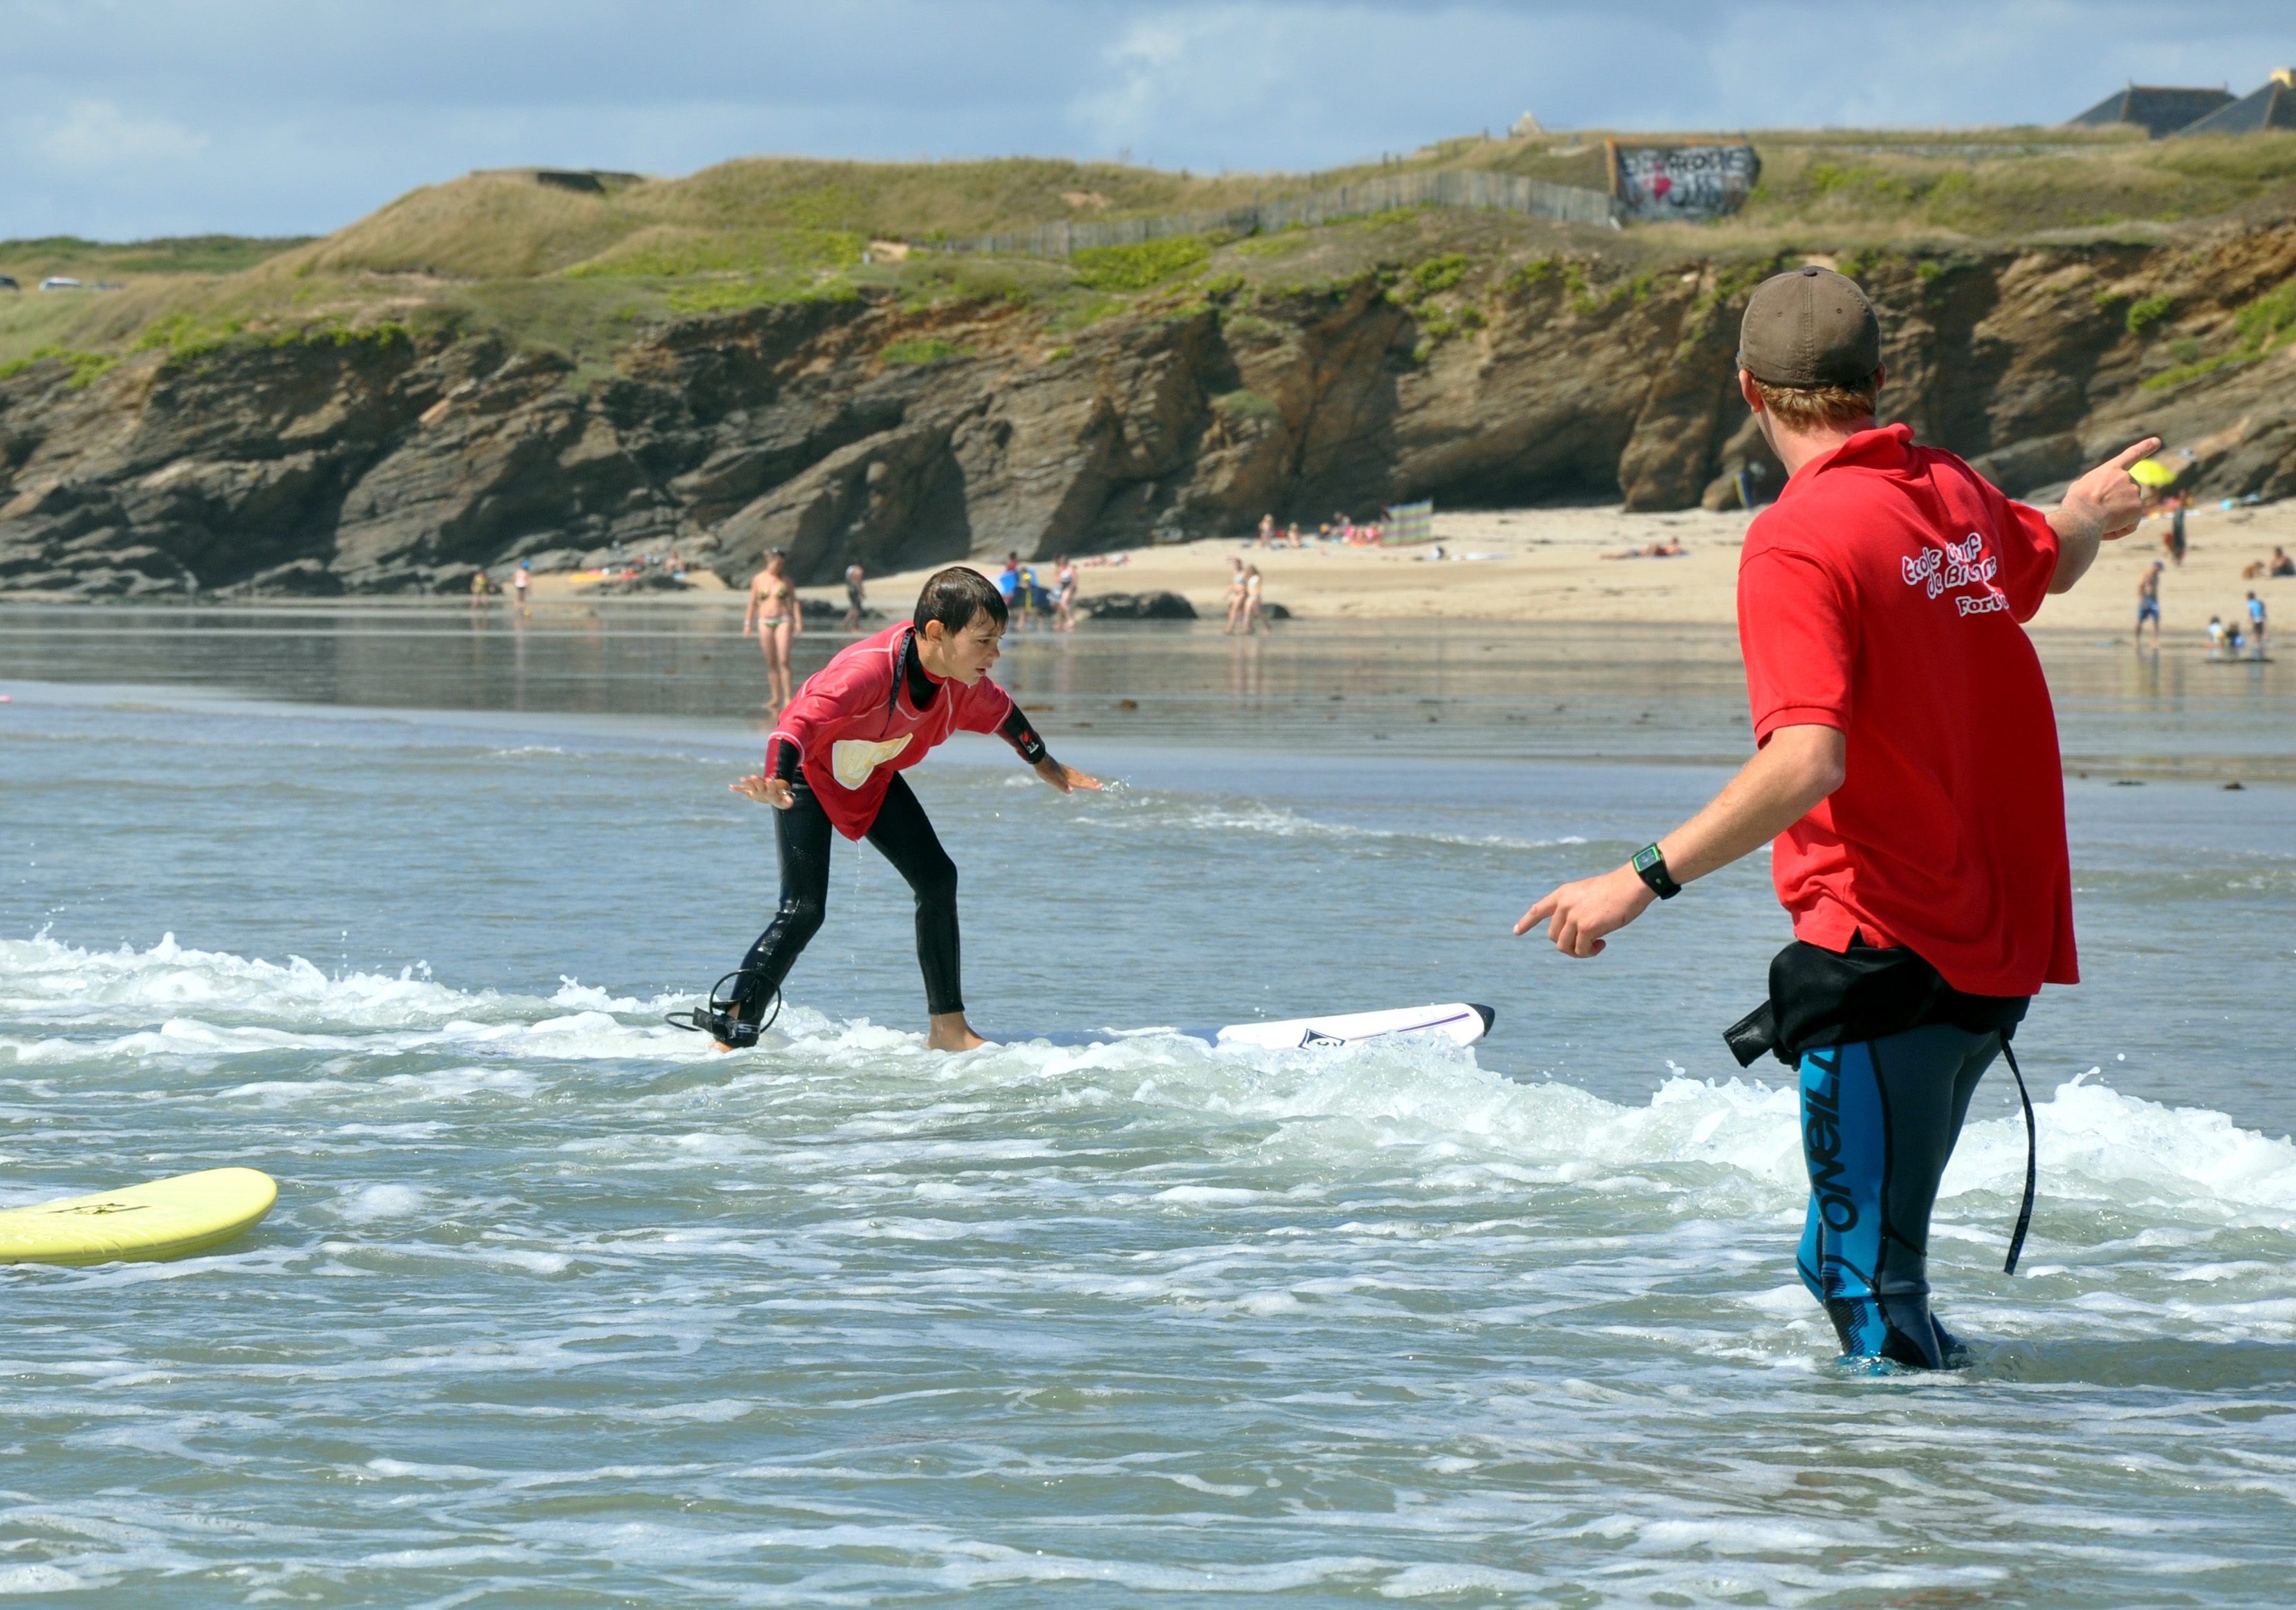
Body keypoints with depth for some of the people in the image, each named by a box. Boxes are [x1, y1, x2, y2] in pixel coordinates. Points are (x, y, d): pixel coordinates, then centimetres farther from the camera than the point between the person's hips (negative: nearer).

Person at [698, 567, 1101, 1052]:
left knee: (937, 880, 1)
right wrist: (776, 784, -66)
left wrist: (1047, 766, 24)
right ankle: (730, 1038, -14)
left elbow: (998, 711, 9)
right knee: (803, 911, -19)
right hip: (810, 775, -7)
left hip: (873, 777, 7)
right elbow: (801, 719, -48)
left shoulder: (963, 680, -14)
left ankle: (949, 1030, 10)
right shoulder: (869, 669, -39)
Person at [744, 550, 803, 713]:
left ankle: (787, 697, -12)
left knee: (784, 660, -12)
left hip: (783, 621, -2)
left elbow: (794, 601, 6)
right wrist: (748, 623, 7)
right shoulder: (758, 579, 6)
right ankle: (775, 698, 7)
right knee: (771, 663, 3)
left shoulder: (785, 580, 4)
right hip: (765, 622, 2)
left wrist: (798, 621, -4)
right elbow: (753, 603, 11)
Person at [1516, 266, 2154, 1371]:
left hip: (1887, 950, -8)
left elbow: (1808, 763, -28)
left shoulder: (1797, 541, -16)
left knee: (1870, 1290, -6)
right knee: (1849, 1256, 23)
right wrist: (2087, 518, 57)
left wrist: (1643, 880, -27)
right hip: (1997, 944, 8)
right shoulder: (1958, 498, 8)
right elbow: (2055, 562, 33)